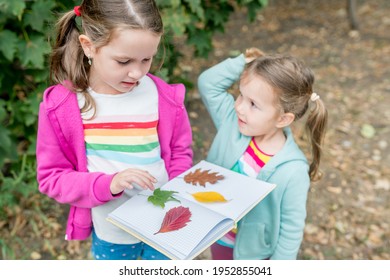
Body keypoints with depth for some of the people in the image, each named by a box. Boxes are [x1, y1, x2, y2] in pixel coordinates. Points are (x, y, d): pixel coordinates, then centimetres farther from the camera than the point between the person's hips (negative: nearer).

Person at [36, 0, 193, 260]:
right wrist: (108, 184, -28)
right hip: (109, 234, 0)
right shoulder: (59, 106, -18)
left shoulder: (166, 98, -16)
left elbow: (180, 153, -1)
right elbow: (51, 177, -12)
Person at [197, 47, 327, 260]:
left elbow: (291, 230, -20)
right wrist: (244, 61, -26)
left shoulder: (293, 172, -31)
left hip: (255, 254, -4)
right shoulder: (233, 124, -19)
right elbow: (207, 83, -14)